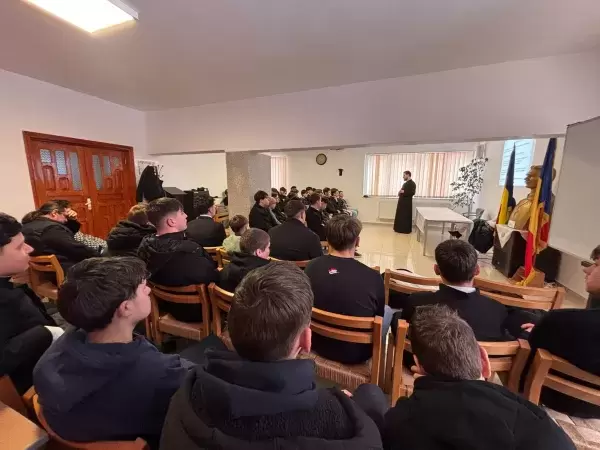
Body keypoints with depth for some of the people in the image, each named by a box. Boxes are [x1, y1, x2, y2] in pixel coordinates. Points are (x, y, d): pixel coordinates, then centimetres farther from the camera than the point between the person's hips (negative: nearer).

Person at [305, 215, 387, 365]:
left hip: (318, 345, 4)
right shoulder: (373, 277, -26)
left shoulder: (311, 267, -17)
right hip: (356, 353, -3)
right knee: (387, 311, 22)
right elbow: (378, 315, -6)